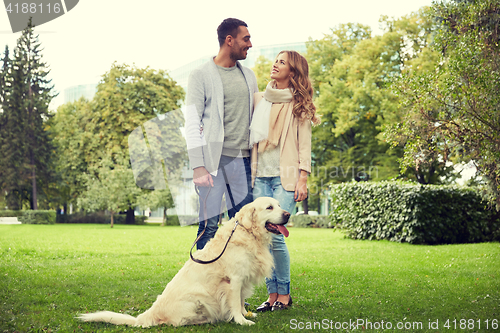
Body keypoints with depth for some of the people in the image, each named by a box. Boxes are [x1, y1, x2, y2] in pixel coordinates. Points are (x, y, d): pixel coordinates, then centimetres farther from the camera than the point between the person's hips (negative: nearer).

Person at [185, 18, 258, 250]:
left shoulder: (248, 76, 16)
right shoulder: (201, 76, -1)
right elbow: (192, 124, -6)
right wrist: (197, 166, -15)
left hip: (242, 159, 5)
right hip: (213, 160, -5)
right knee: (209, 225, -5)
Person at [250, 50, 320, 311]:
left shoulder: (298, 104, 5)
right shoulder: (259, 99, 16)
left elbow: (304, 143, 1)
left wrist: (303, 179, -8)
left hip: (285, 176, -4)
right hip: (260, 175, 4)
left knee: (275, 234, -13)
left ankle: (285, 294, 2)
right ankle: (272, 294, 7)